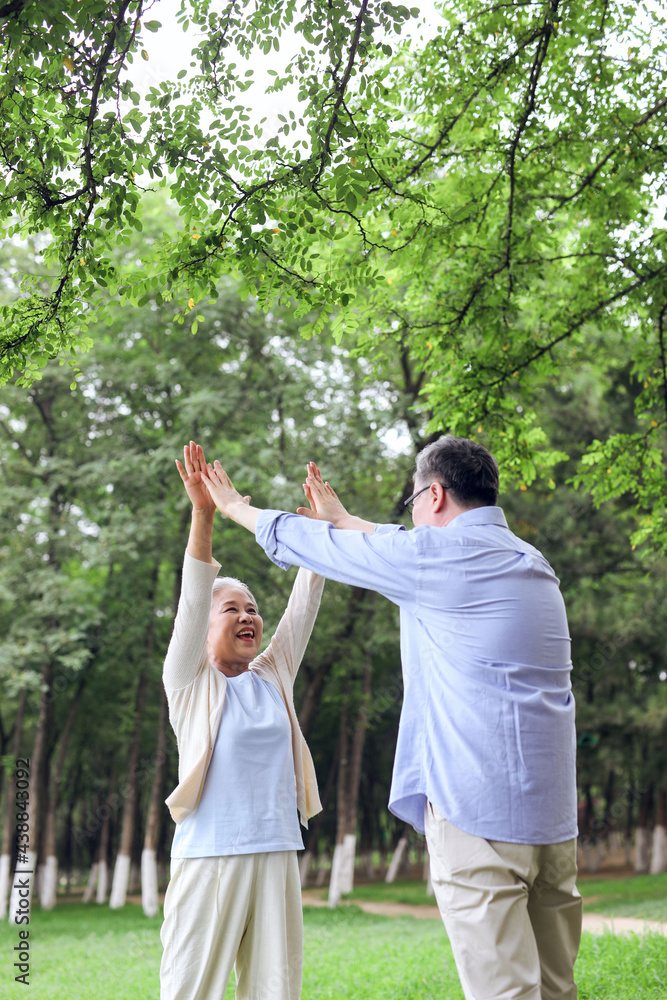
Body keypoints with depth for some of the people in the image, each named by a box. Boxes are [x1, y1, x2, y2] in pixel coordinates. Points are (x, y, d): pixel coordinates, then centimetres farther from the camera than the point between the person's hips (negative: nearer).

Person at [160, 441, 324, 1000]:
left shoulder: (275, 676, 15)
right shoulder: (189, 682, 2)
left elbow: (302, 610, 8)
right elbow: (193, 600, -10)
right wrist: (204, 515, -22)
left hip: (277, 853, 4)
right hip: (209, 851, -4)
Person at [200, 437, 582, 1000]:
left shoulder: (440, 553, -7)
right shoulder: (530, 562, 17)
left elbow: (303, 543, 5)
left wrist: (235, 508, 23)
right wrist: (341, 519, 46)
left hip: (480, 806, -8)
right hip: (552, 808, 8)